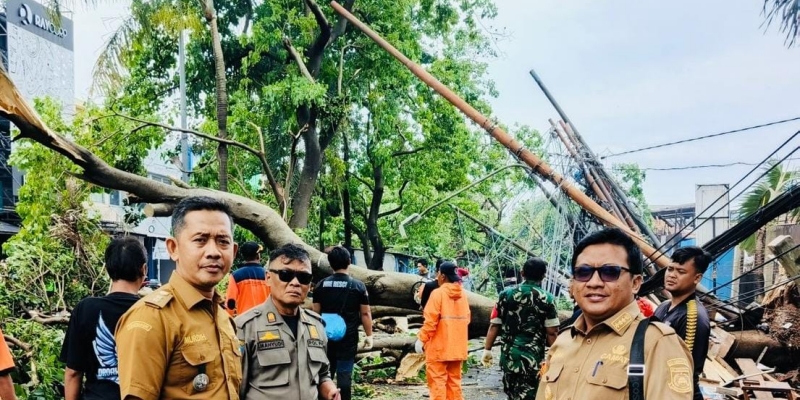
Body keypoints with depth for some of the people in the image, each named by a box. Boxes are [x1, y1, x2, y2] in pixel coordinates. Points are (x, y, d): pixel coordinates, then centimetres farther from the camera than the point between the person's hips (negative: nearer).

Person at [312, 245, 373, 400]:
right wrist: (369, 335, 4)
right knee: (344, 375, 1)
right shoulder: (358, 286, -6)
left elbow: (315, 312, 5)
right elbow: (365, 314, -4)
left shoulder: (321, 285, 1)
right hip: (348, 338, -3)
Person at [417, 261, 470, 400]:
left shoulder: (438, 293, -13)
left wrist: (422, 339, -6)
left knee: (437, 381, -2)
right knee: (454, 380, 14)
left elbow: (431, 321, -16)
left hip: (439, 346, -7)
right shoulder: (463, 294, 6)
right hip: (457, 346, 7)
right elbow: (466, 319, 12)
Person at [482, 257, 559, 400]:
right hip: (533, 358, -3)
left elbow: (494, 325, 2)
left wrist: (487, 349, 10)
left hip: (509, 355, 3)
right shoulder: (547, 299, -4)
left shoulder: (506, 294, 3)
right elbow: (552, 333, -6)